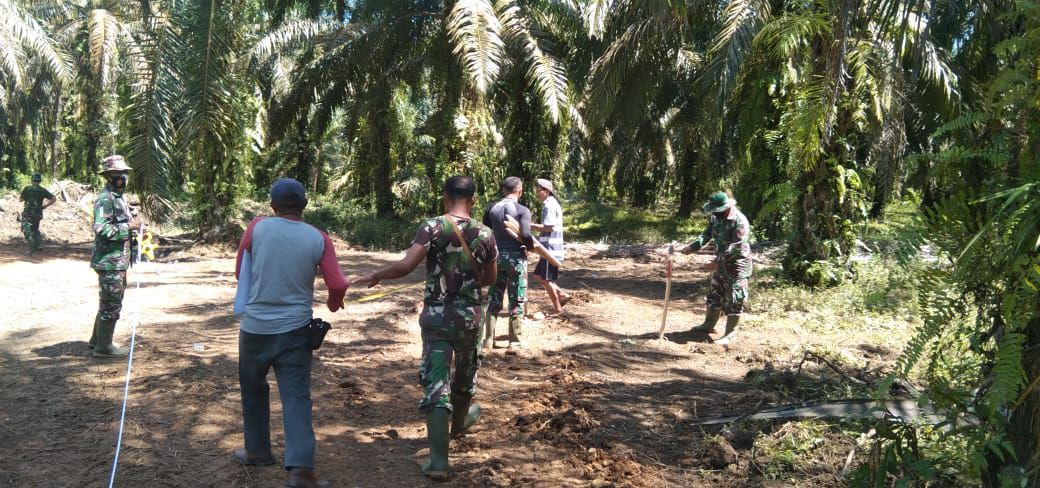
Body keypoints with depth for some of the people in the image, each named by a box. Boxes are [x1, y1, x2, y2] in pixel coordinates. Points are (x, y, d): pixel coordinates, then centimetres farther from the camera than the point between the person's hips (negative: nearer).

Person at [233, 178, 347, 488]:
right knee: (296, 396, -1)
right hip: (295, 329, 0)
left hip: (255, 326, 0)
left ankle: (258, 451, 33)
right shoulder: (318, 239, -4)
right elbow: (338, 285, -8)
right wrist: (334, 303, 15)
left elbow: (240, 272, 6)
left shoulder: (257, 227, -4)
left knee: (253, 388, 20)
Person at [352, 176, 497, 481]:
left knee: (436, 384, -1)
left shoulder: (432, 228, -11)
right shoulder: (485, 234, -3)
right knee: (465, 375, 26)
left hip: (436, 316, -2)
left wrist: (375, 276, -6)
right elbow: (490, 278, 9)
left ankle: (438, 460, -6)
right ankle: (459, 422, 52)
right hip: (469, 316, 2)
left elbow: (406, 265, -21)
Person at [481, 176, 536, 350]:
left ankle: (488, 340, 13)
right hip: (516, 258, -4)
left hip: (496, 257, 4)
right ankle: (515, 341, 12)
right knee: (516, 301, 7)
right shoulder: (523, 210, -11)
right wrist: (533, 247, -3)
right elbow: (526, 235, -22)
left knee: (493, 300, 11)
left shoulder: (492, 209, 3)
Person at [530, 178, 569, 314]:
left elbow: (549, 227, -23)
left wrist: (530, 225, -15)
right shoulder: (550, 204, 16)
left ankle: (557, 308, 8)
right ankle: (562, 295, 17)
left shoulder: (550, 205, -15)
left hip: (551, 250, -10)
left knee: (547, 280, -1)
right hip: (549, 249, 10)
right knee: (538, 275, 15)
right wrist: (538, 237, 12)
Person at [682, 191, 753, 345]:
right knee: (714, 295, 20)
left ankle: (729, 334, 6)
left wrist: (717, 261, -30)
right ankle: (709, 325, 36)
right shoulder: (716, 217, 3)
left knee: (733, 301, -2)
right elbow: (706, 235, 8)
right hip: (721, 264, 9)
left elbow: (737, 247, -28)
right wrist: (691, 247, -7)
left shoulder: (739, 221, -24)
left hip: (736, 265, -9)